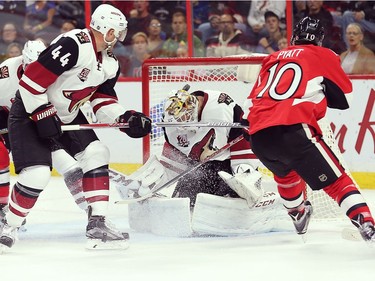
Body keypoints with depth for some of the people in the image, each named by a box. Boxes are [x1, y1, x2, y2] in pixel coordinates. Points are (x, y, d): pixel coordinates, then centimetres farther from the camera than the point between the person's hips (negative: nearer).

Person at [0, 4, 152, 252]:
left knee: (96, 154, -4)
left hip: (68, 115, 9)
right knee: (37, 174, -17)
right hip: (29, 112, -9)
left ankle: (98, 223, 0)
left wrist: (126, 119, -7)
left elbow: (103, 99, 9)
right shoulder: (72, 46, -28)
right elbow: (32, 80, -30)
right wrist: (43, 116, -27)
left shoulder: (110, 64, 2)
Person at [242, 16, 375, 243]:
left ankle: (298, 214, 52)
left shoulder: (273, 59, 28)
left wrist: (245, 123, 44)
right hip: (293, 129, -5)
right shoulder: (324, 56, 14)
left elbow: (252, 100, 30)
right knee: (336, 180, -4)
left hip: (257, 134, 5)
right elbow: (344, 97, 23)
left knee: (285, 171, 36)